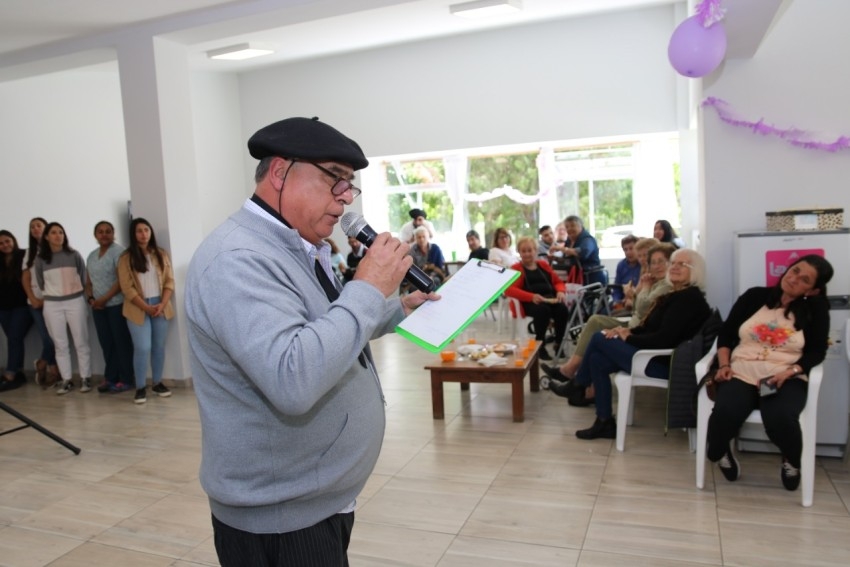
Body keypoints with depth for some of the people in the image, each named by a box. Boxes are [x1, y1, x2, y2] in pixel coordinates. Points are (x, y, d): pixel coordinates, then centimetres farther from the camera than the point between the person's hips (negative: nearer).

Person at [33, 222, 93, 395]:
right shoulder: (40, 259, 1)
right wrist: (50, 295, 14)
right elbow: (40, 283, 12)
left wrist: (78, 292, 9)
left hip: (75, 302, -1)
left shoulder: (74, 255, -1)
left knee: (81, 342, 2)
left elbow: (83, 277, 7)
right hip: (52, 305, 1)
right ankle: (66, 379, 12)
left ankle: (85, 378, 9)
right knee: (60, 344, 5)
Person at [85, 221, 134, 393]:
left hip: (116, 304, -7)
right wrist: (91, 298, 0)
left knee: (121, 342, -2)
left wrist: (104, 299, -15)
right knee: (106, 343, 9)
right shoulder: (92, 255, 16)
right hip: (98, 306, 7)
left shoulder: (118, 251, -7)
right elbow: (88, 282, 19)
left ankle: (125, 379, 5)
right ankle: (110, 378, 17)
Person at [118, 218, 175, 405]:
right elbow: (127, 288, -7)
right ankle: (140, 387, 4)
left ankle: (157, 383, 20)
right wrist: (146, 307, -14)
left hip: (160, 306, 3)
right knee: (142, 348, -7)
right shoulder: (126, 258, -2)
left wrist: (162, 304, -10)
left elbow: (169, 281, 3)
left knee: (159, 346, 8)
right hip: (138, 309, -3)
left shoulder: (161, 255, 7)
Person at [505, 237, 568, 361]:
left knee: (563, 309, -28)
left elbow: (558, 282, 22)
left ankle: (559, 344, -12)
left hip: (550, 299, 4)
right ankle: (540, 346, -21)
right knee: (543, 310, -37)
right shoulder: (516, 268, 7)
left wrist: (561, 291, -4)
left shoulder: (543, 264, 23)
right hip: (529, 303, -4)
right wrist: (531, 296, -23)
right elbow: (509, 289, -9)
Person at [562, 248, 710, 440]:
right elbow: (650, 328, 16)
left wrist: (628, 338, -12)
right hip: (655, 355, 10)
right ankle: (605, 422, 5)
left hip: (664, 362, -10)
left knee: (599, 338, -9)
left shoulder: (688, 299, -16)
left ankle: (578, 384, 15)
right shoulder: (675, 295, 16)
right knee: (597, 358, 0)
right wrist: (629, 330, -3)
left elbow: (664, 339, -24)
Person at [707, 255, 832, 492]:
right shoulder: (754, 296, 9)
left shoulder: (815, 309, 7)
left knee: (781, 419, -34)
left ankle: (791, 462, 5)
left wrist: (790, 371, -15)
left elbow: (817, 351, 3)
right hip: (741, 374, 1)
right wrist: (723, 365, -4)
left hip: (786, 379, 0)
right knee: (725, 413, -32)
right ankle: (719, 453, 6)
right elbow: (726, 333, 10)